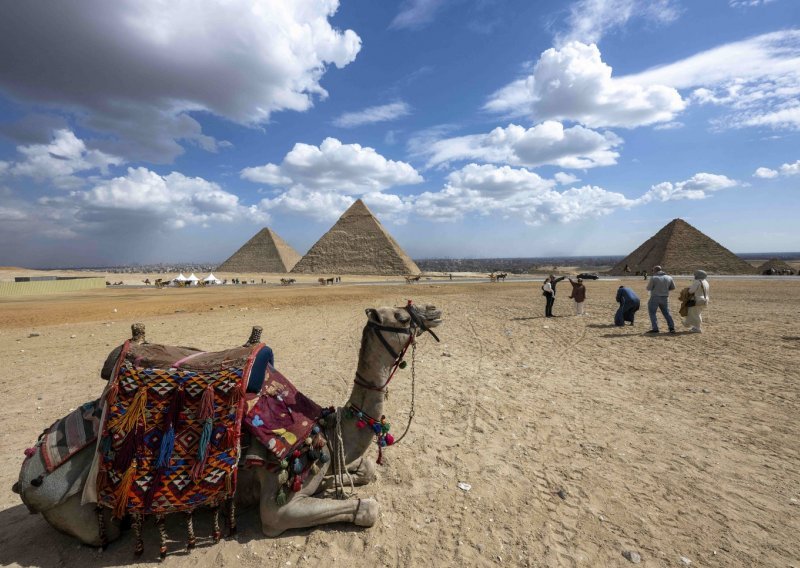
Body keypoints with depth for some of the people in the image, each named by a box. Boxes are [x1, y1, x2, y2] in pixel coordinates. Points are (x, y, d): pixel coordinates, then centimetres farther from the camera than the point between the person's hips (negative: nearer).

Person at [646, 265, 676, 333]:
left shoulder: (653, 278, -11)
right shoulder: (669, 277, 5)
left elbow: (648, 288, -9)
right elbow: (673, 287, 12)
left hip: (655, 298, -5)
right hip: (665, 298, 5)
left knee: (652, 313, 3)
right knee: (666, 313, 14)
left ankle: (655, 328, -4)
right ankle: (671, 328, 9)